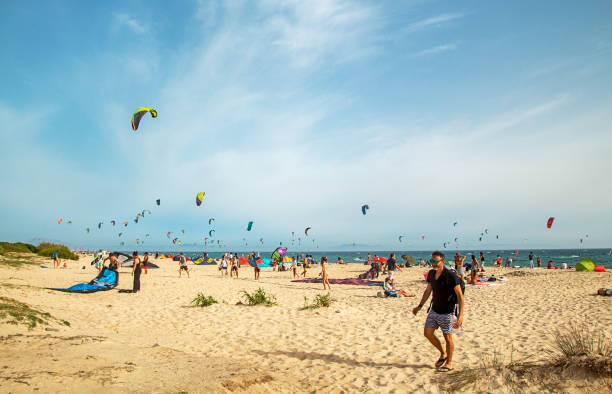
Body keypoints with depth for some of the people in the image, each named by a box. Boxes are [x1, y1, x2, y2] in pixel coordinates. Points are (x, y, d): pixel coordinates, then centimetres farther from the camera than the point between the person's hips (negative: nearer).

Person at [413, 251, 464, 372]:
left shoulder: (451, 276, -19)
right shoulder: (431, 274, 1)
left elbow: (460, 295, -17)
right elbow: (427, 291, 15)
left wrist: (460, 314, -23)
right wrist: (419, 306, 16)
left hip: (446, 312, -7)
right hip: (434, 309, 7)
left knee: (447, 337, 5)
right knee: (427, 333, 8)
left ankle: (449, 363, 24)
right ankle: (443, 354, 30)